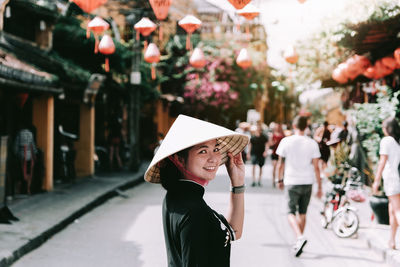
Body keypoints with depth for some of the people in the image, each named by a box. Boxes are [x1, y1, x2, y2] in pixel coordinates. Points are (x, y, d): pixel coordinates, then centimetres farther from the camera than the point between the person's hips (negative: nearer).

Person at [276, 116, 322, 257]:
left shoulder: (286, 141, -5)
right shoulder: (312, 143, -2)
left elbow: (280, 164, 2)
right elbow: (316, 167, -2)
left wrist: (280, 180, 16)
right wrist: (320, 187, 4)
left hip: (291, 182, -2)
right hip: (307, 182, 2)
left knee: (291, 212, 2)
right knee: (302, 213, 15)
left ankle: (300, 237, -22)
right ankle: (298, 243, 22)